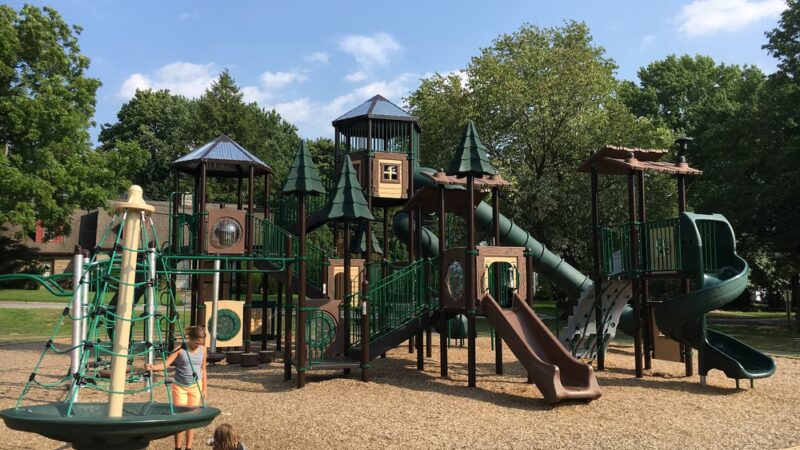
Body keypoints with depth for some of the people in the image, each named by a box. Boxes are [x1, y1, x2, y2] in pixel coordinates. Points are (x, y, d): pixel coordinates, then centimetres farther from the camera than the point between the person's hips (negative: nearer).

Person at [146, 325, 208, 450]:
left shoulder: (202, 350, -2)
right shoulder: (180, 349, -13)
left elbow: (203, 369, 6)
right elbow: (166, 363, -19)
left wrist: (204, 389, 8)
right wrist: (153, 367, -39)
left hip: (195, 386, 2)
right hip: (180, 386, -2)